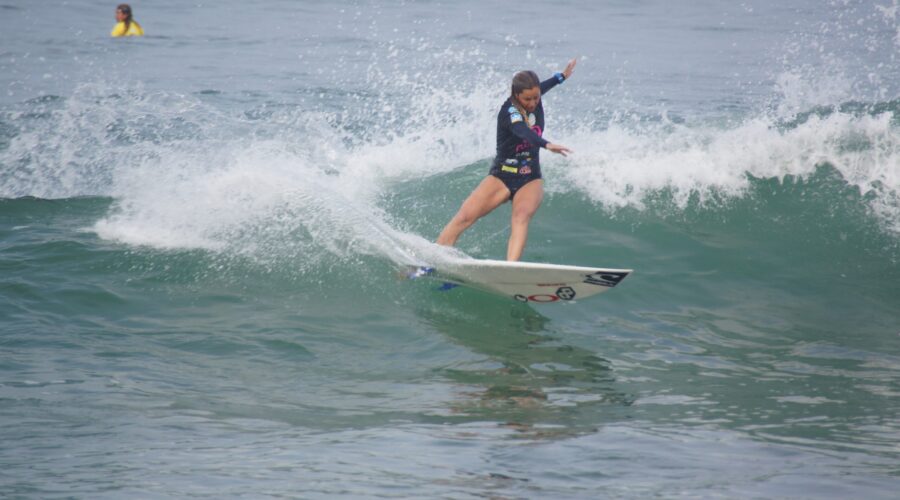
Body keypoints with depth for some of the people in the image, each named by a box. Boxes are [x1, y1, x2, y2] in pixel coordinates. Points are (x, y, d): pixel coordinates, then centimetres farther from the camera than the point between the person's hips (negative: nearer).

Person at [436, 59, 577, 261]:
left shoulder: (535, 101, -1)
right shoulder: (509, 111, -19)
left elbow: (540, 88, 26)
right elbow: (523, 131, -42)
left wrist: (562, 76, 41)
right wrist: (547, 145, -59)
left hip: (530, 179, 3)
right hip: (501, 176, -3)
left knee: (522, 215, -29)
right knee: (463, 218, -19)